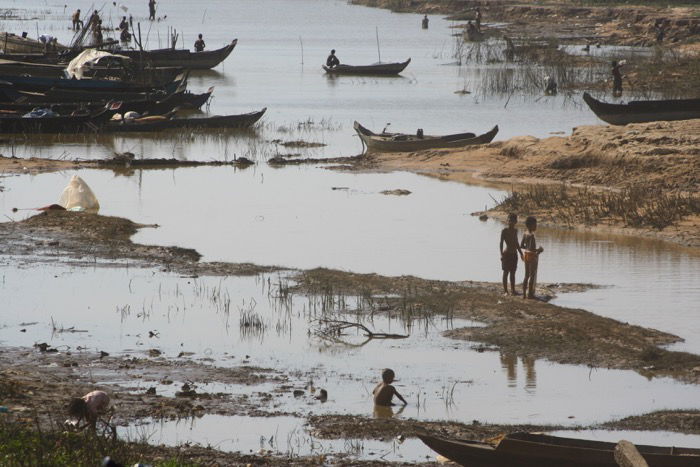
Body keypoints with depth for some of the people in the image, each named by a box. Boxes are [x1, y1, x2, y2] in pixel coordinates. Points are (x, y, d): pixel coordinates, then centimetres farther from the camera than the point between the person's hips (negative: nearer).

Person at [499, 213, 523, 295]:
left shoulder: (515, 231, 10)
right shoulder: (504, 231, -8)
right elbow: (501, 243, -11)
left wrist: (521, 253, 24)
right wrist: (501, 254, -20)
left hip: (514, 254, 6)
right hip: (507, 254, -6)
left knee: (513, 273, 9)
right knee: (506, 272, -1)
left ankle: (513, 290, 15)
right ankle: (505, 291, 3)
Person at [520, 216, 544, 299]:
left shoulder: (525, 234, 5)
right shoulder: (531, 235, -21)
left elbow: (521, 246, 11)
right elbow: (531, 248, -25)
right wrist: (538, 250, -9)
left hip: (526, 255, 8)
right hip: (532, 256, -8)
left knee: (527, 276, 15)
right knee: (532, 276, 2)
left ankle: (524, 294, 17)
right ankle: (530, 294, 5)